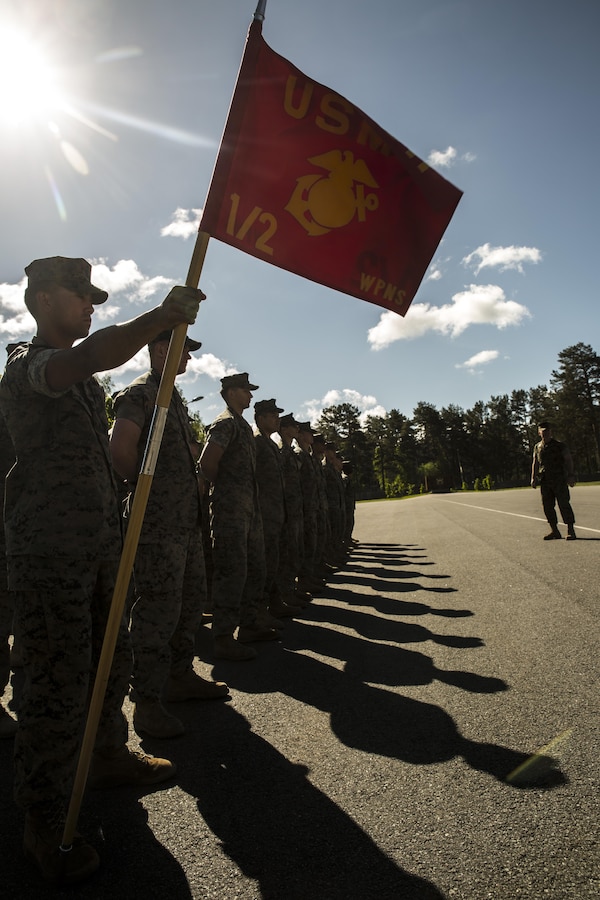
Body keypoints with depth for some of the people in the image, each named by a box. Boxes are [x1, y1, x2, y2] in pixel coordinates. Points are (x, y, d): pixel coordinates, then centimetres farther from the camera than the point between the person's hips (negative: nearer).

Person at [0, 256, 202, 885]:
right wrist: (161, 317, -38)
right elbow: (91, 356, -34)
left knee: (111, 659, 18)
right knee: (58, 685, -3)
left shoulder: (83, 378, 20)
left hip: (97, 545, 9)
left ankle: (108, 758, 39)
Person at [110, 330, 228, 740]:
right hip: (158, 521, -10)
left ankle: (180, 676, 31)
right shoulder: (139, 392, -8)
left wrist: (191, 449, 12)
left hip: (187, 518, 10)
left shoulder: (175, 398, 21)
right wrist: (145, 486, -12)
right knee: (160, 607, -7)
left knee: (192, 597, 16)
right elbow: (121, 446, -22)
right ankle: (147, 702, 3)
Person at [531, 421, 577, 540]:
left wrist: (570, 476, -8)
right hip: (544, 481, 4)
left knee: (564, 504, -6)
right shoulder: (537, 447, 12)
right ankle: (554, 531, 12)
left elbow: (568, 460, 0)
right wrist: (533, 478, 10)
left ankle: (570, 530, -1)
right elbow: (535, 463, 17)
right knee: (547, 506, 3)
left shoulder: (560, 445, 0)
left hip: (559, 480, -4)